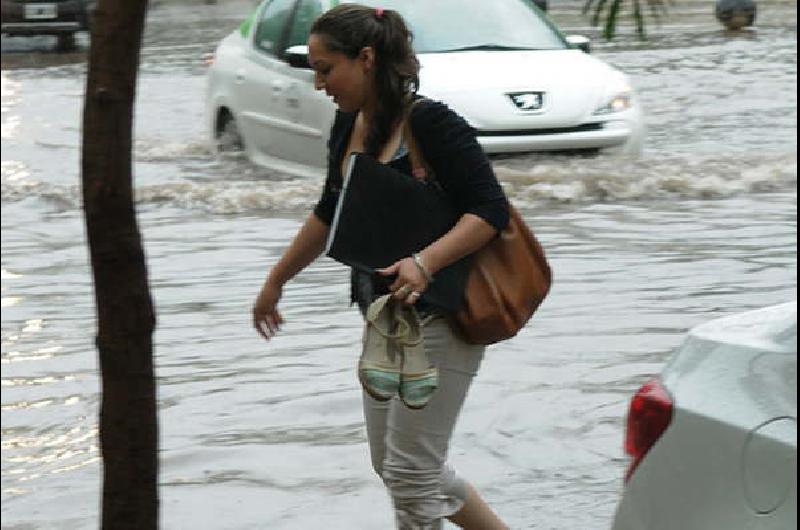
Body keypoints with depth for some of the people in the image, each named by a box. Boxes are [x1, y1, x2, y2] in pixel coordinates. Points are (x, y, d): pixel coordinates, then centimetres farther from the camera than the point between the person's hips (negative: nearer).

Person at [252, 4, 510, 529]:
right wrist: (276, 280, 27)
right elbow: (331, 212, 21)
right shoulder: (349, 126, 7)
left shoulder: (432, 123, -18)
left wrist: (426, 262, -34)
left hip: (440, 318, -9)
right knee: (391, 464, 14)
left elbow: (491, 210, -21)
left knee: (410, 471, -5)